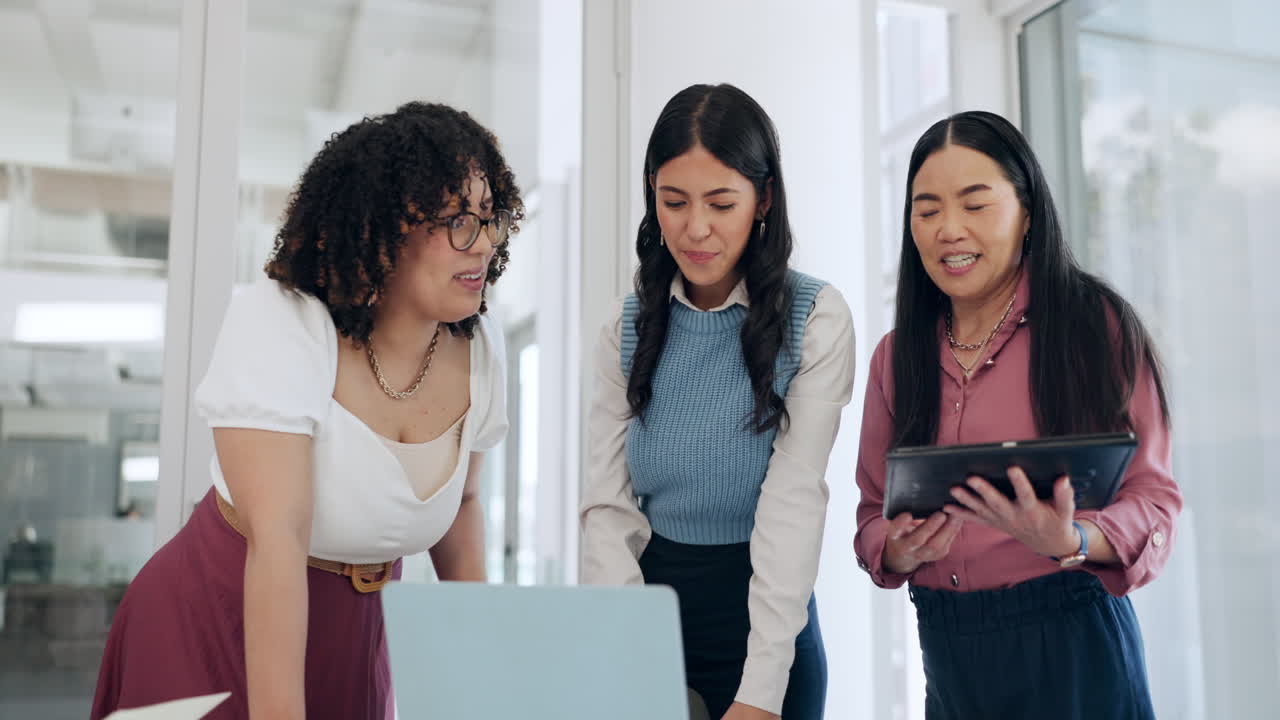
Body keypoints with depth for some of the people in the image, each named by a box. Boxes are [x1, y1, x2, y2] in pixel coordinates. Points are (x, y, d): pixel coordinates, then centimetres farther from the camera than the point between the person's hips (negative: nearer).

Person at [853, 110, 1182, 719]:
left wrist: (1070, 541, -28)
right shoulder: (896, 356, 6)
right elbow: (874, 513, 7)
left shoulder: (1100, 326, -7)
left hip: (1071, 646, -4)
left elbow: (1152, 499, -9)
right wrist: (899, 551, -14)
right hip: (946, 652, 4)